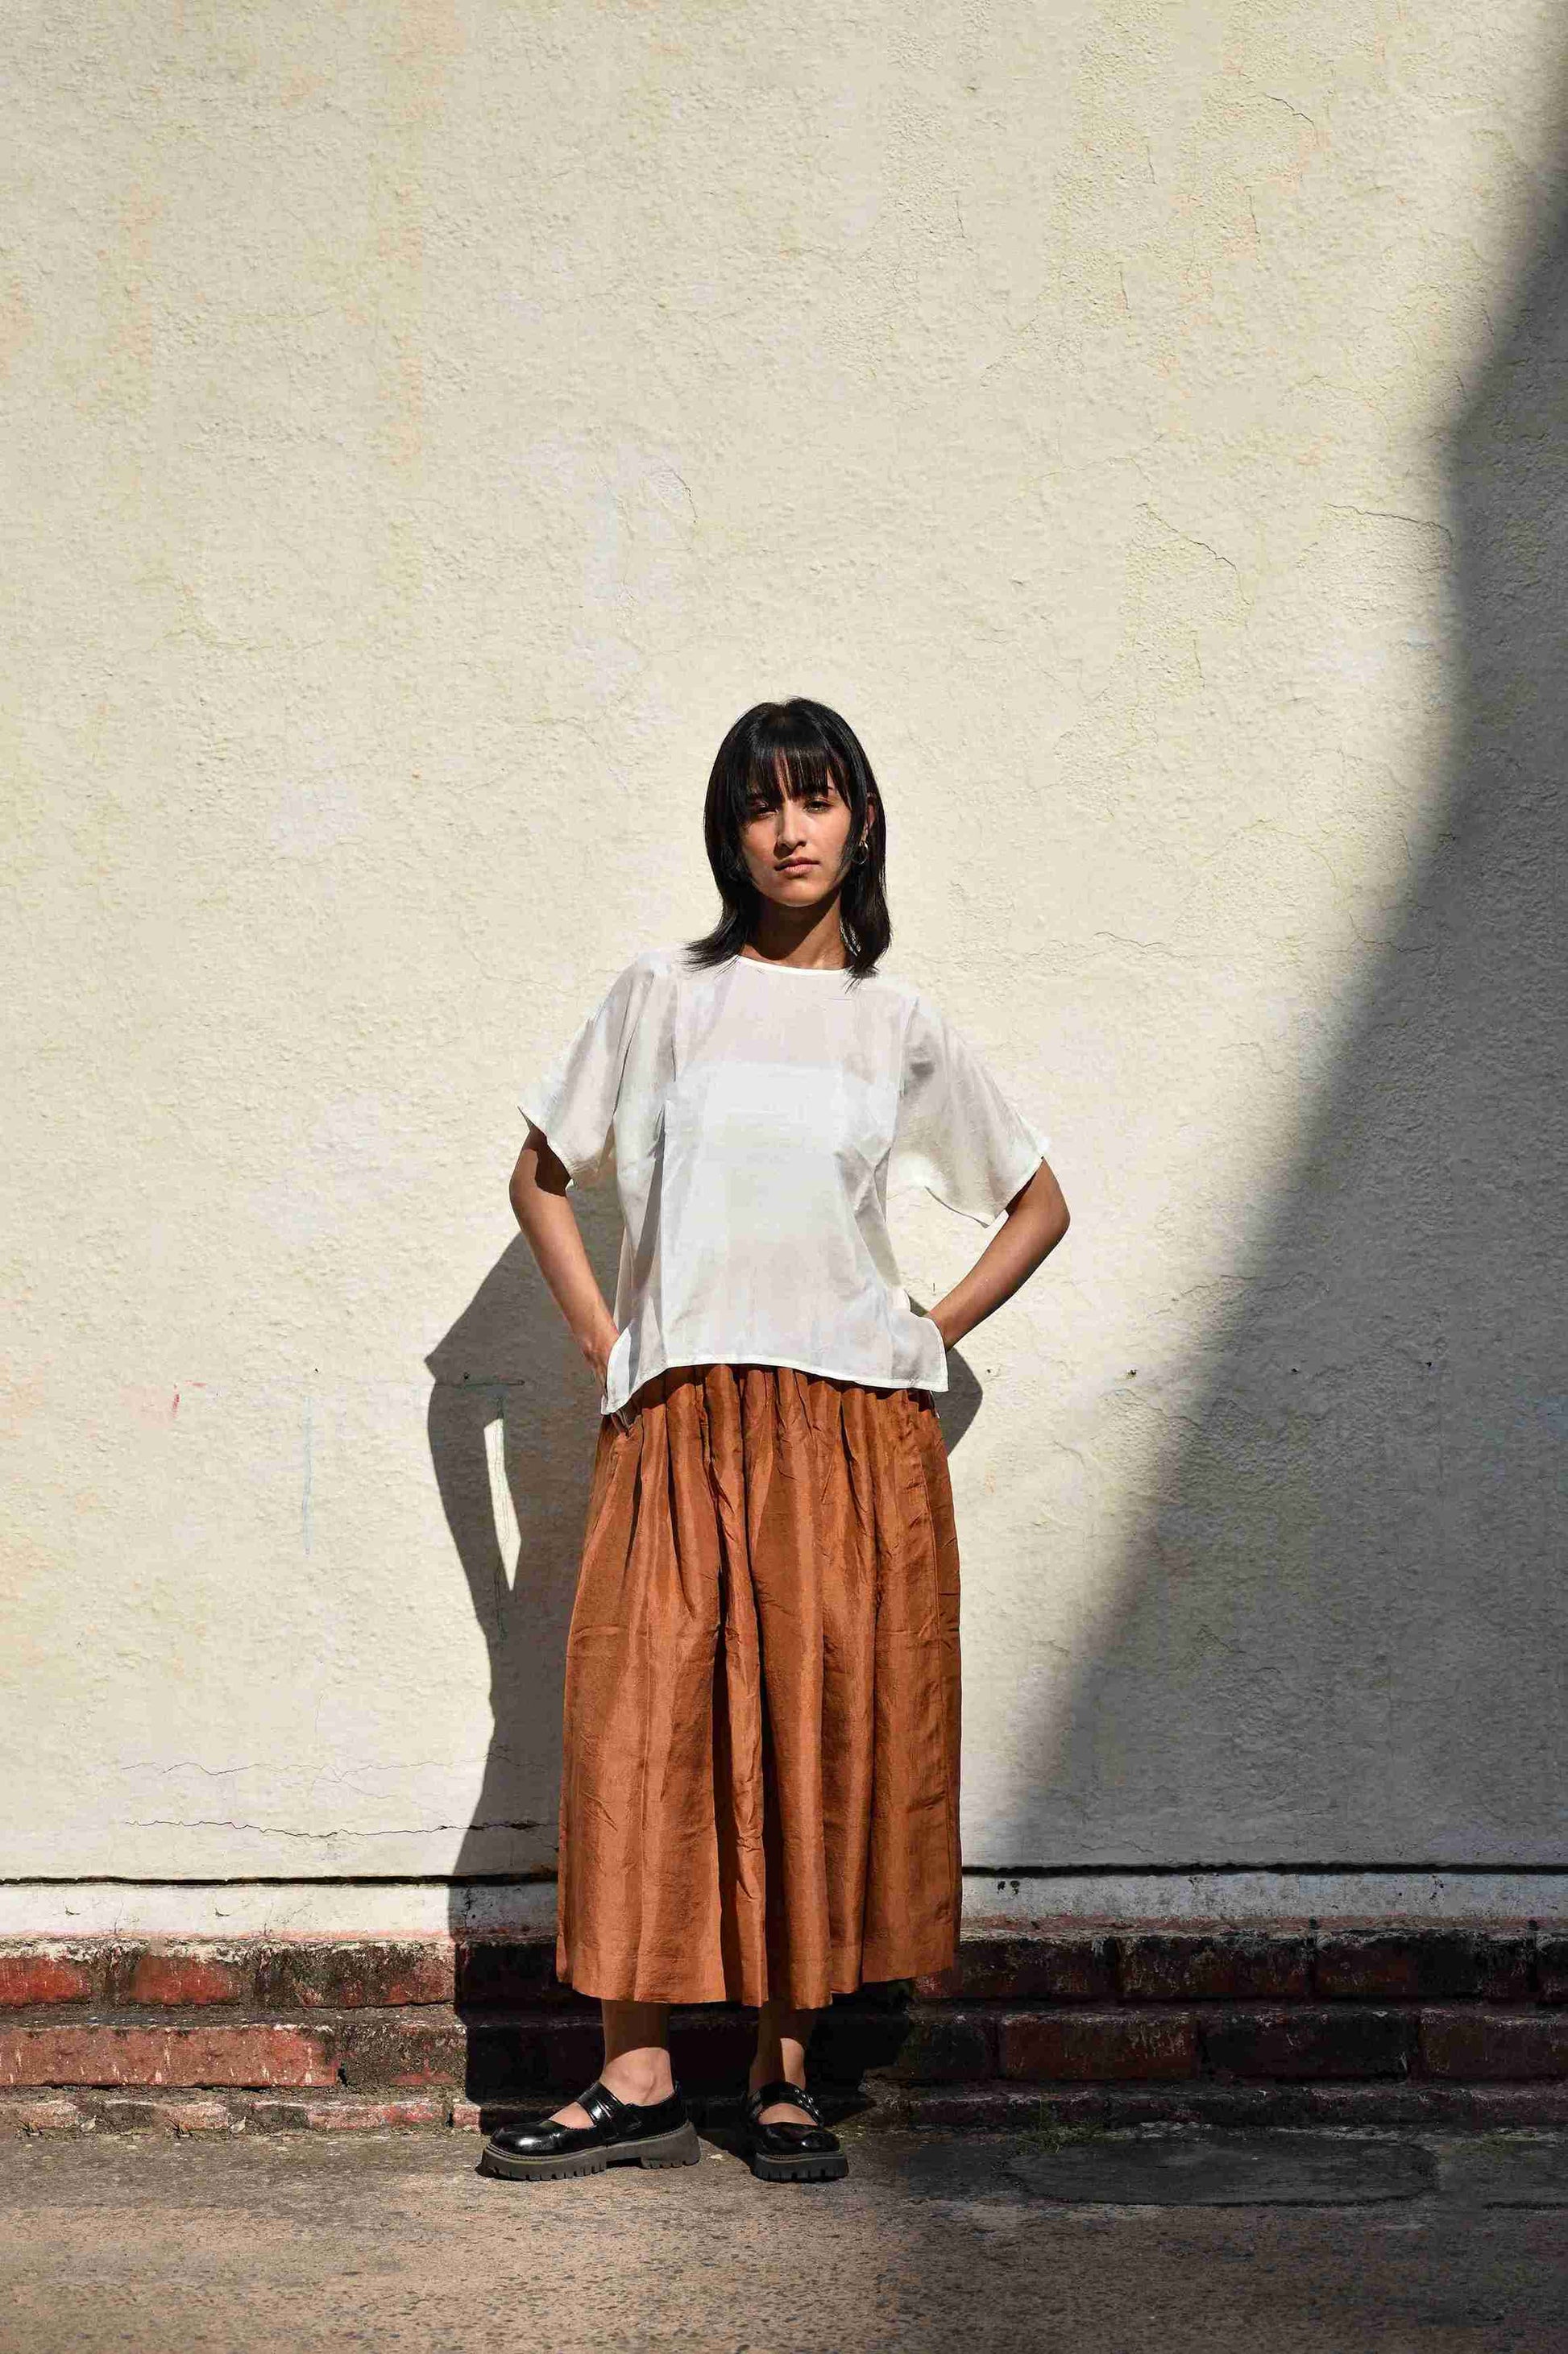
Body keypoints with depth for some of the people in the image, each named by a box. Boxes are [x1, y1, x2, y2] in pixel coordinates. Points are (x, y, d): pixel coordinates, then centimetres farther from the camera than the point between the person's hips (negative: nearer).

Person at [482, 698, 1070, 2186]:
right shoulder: (661, 999, 8)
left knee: (823, 1732, -1)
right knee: (643, 1722, -5)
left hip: (854, 1428, 0)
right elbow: (541, 1177, 15)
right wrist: (603, 1344, 4)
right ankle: (639, 2082, 2)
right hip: (679, 1422, 0)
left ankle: (784, 2074, 9)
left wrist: (931, 1336, 6)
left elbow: (1039, 1206, 18)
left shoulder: (903, 1029, 10)